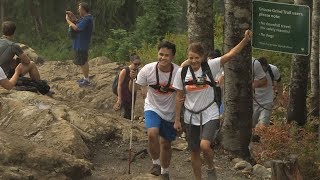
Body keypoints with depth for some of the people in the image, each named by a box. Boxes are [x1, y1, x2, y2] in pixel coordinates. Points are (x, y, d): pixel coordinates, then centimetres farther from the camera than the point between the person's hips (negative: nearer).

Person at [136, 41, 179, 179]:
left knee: (166, 143, 14)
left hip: (170, 112, 1)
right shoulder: (148, 70, -19)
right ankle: (156, 163, -3)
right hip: (152, 107, -1)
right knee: (152, 133, -28)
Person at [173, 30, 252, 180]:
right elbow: (179, 97, 3)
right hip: (191, 117, 3)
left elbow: (230, 54, -20)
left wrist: (245, 40, -32)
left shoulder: (210, 67, -10)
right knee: (194, 151, 9)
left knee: (205, 145, -23)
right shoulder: (182, 72, -5)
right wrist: (177, 120, 4)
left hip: (210, 115, -3)